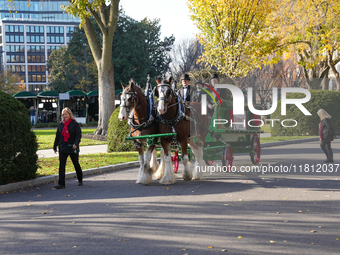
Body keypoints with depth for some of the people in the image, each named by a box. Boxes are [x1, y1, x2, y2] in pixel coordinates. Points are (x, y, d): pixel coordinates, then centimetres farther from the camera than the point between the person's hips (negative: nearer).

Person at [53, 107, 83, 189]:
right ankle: (61, 184, -6)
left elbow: (78, 135, -9)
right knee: (61, 165, -6)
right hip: (62, 148, 3)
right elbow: (57, 136, 16)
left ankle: (80, 180, 28)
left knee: (76, 164, 9)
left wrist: (76, 144, -24)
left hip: (72, 148, -3)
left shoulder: (75, 124, -4)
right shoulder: (61, 125, 9)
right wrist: (55, 146, 17)